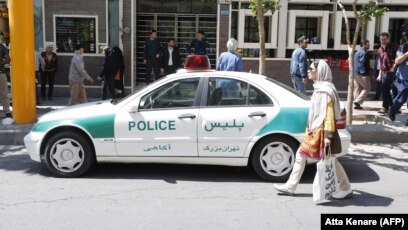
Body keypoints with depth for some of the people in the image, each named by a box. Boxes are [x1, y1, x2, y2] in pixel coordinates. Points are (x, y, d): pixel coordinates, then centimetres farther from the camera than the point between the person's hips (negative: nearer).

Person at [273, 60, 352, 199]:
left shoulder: (325, 91, -19)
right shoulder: (319, 88, 11)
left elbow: (329, 114, -22)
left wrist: (328, 135, -25)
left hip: (322, 132, -10)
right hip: (314, 131, 10)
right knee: (301, 155, 10)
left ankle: (346, 189, 19)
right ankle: (290, 187, 17)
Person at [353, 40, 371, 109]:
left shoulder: (357, 52, 18)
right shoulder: (363, 53, -14)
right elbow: (362, 64, -21)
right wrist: (364, 74, -22)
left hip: (355, 73, 10)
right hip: (361, 74, -10)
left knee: (357, 88, 11)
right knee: (367, 88, -1)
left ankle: (356, 103, 11)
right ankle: (358, 102, -9)